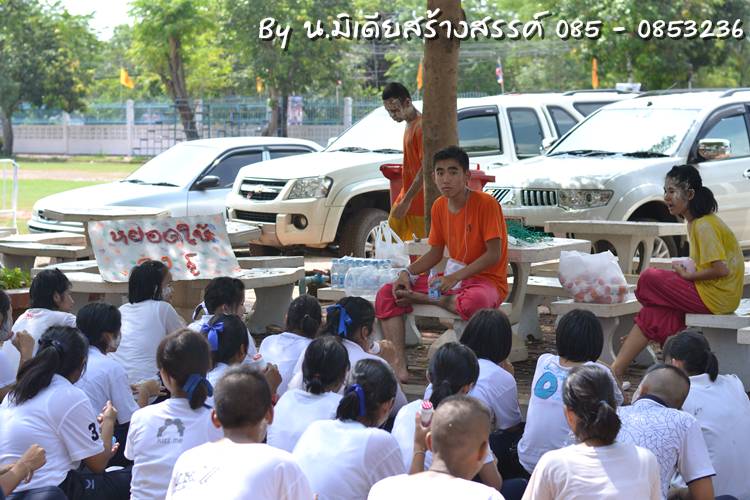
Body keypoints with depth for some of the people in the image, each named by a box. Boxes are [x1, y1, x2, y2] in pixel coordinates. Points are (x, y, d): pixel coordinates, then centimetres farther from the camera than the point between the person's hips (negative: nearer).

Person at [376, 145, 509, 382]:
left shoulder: (486, 203, -15)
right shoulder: (439, 207, 7)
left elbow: (494, 254, -17)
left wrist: (455, 277, -23)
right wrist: (408, 273, -3)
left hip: (487, 280, -7)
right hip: (452, 278, 7)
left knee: (475, 301, -44)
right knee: (386, 294, -7)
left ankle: (425, 299, -14)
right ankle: (399, 365, -16)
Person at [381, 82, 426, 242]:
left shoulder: (421, 127, -16)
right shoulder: (409, 125, 14)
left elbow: (425, 168, -22)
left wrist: (407, 200, -23)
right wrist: (403, 198, 20)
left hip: (419, 204, -10)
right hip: (405, 197, 10)